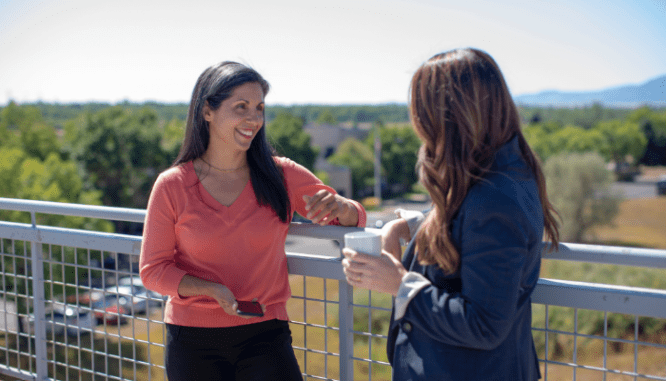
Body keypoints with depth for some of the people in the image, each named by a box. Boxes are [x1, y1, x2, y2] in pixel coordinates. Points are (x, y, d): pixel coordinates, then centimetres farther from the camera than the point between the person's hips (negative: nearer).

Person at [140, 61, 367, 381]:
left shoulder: (282, 176, -1)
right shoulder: (172, 186, -4)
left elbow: (355, 219, 6)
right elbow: (153, 271, 0)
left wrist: (337, 206, -18)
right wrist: (212, 291, -18)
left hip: (265, 336, 0)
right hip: (193, 342, 0)